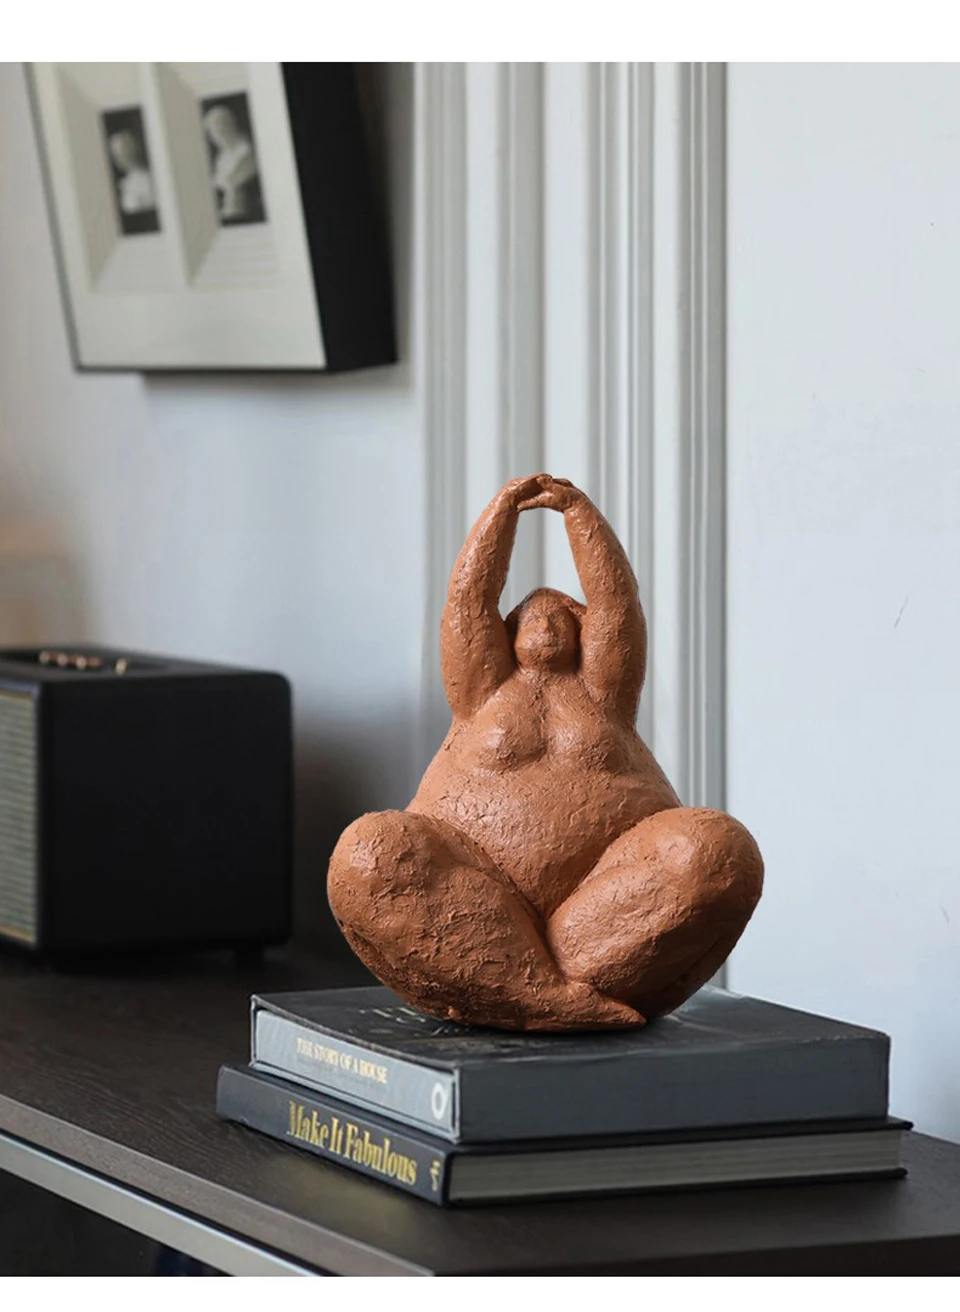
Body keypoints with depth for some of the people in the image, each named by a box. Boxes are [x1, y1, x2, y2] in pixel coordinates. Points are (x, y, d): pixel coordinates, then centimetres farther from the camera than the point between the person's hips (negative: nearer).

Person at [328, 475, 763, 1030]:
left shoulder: (600, 696, 18)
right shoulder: (485, 694, 18)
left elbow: (617, 601, 9)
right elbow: (468, 599, 8)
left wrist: (580, 510, 3)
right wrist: (504, 506, 6)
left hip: (613, 902, 1)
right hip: (468, 913, -1)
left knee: (721, 853, -26)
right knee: (372, 855, -28)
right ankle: (555, 999, -36)